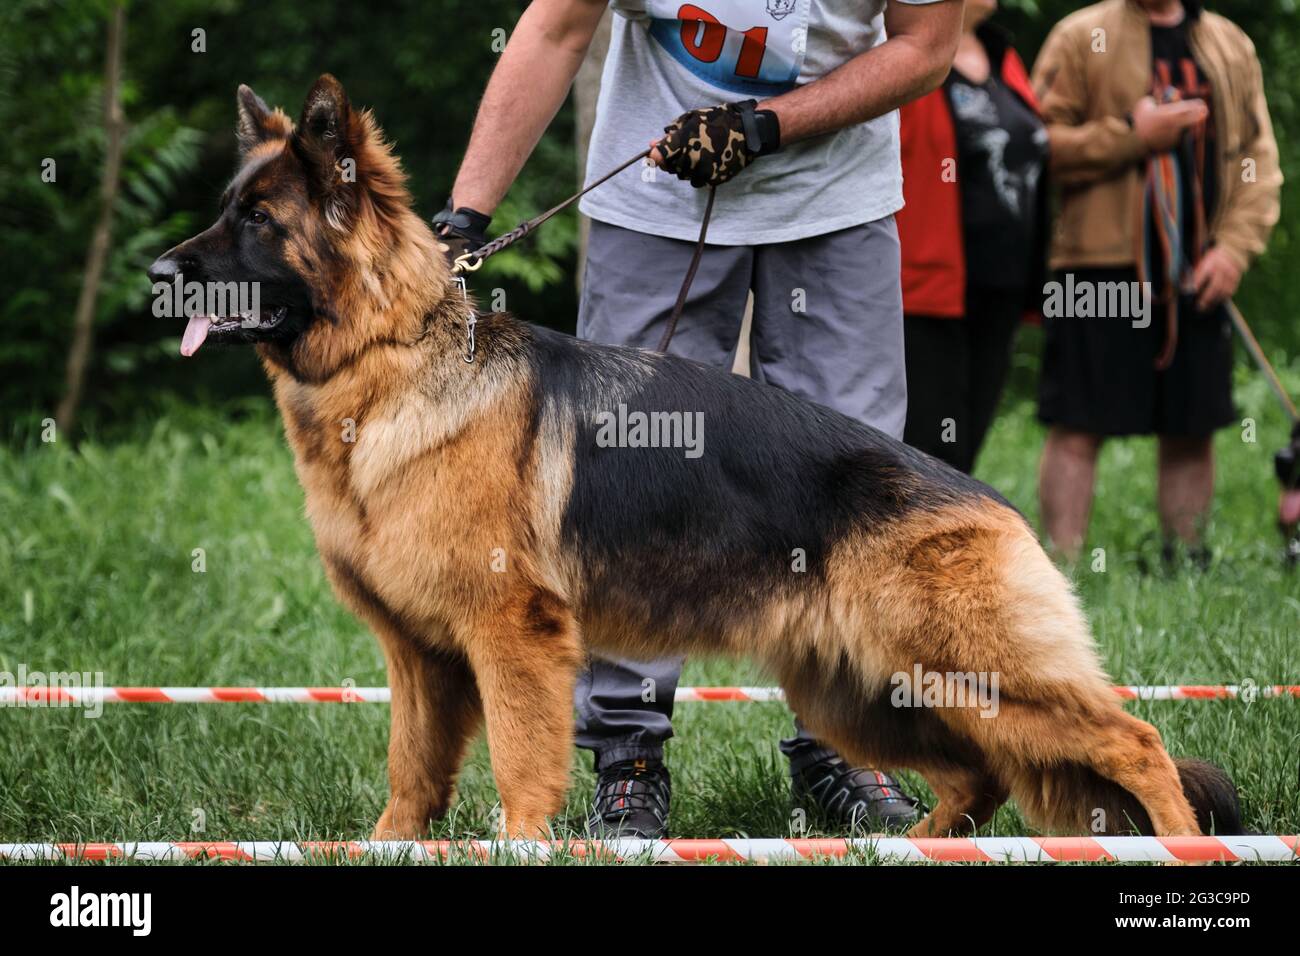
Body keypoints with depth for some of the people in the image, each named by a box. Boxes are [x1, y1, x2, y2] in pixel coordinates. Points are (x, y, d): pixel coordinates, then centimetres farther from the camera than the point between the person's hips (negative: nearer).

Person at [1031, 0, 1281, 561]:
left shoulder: (1231, 46, 13)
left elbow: (1259, 158, 11)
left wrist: (1235, 246, -2)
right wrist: (1132, 136, -14)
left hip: (1199, 277, 4)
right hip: (1100, 271, -4)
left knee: (1191, 430, 7)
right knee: (1077, 429, -5)